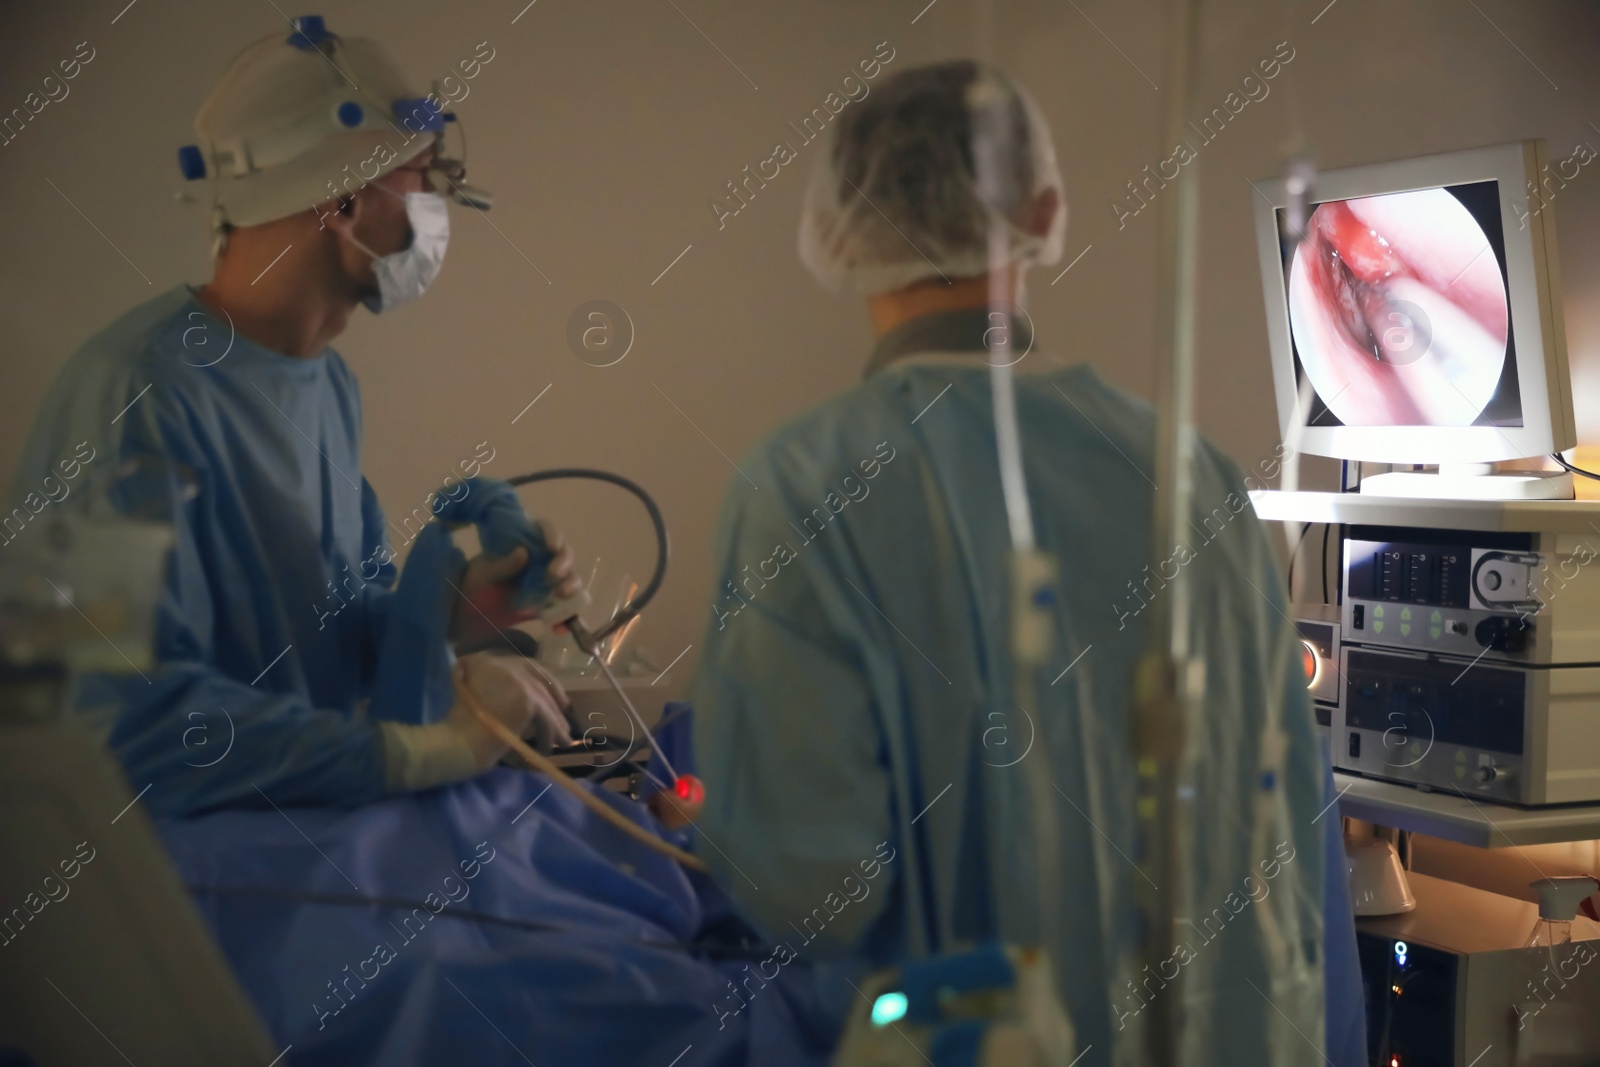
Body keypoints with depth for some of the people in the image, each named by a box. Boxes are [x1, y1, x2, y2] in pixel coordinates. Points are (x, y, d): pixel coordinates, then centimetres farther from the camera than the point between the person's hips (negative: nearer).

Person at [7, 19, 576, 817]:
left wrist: (446, 607, -4)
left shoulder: (328, 382, 8)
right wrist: (421, 751, -27)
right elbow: (131, 716, -29)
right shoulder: (141, 393, -21)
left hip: (327, 815, 7)